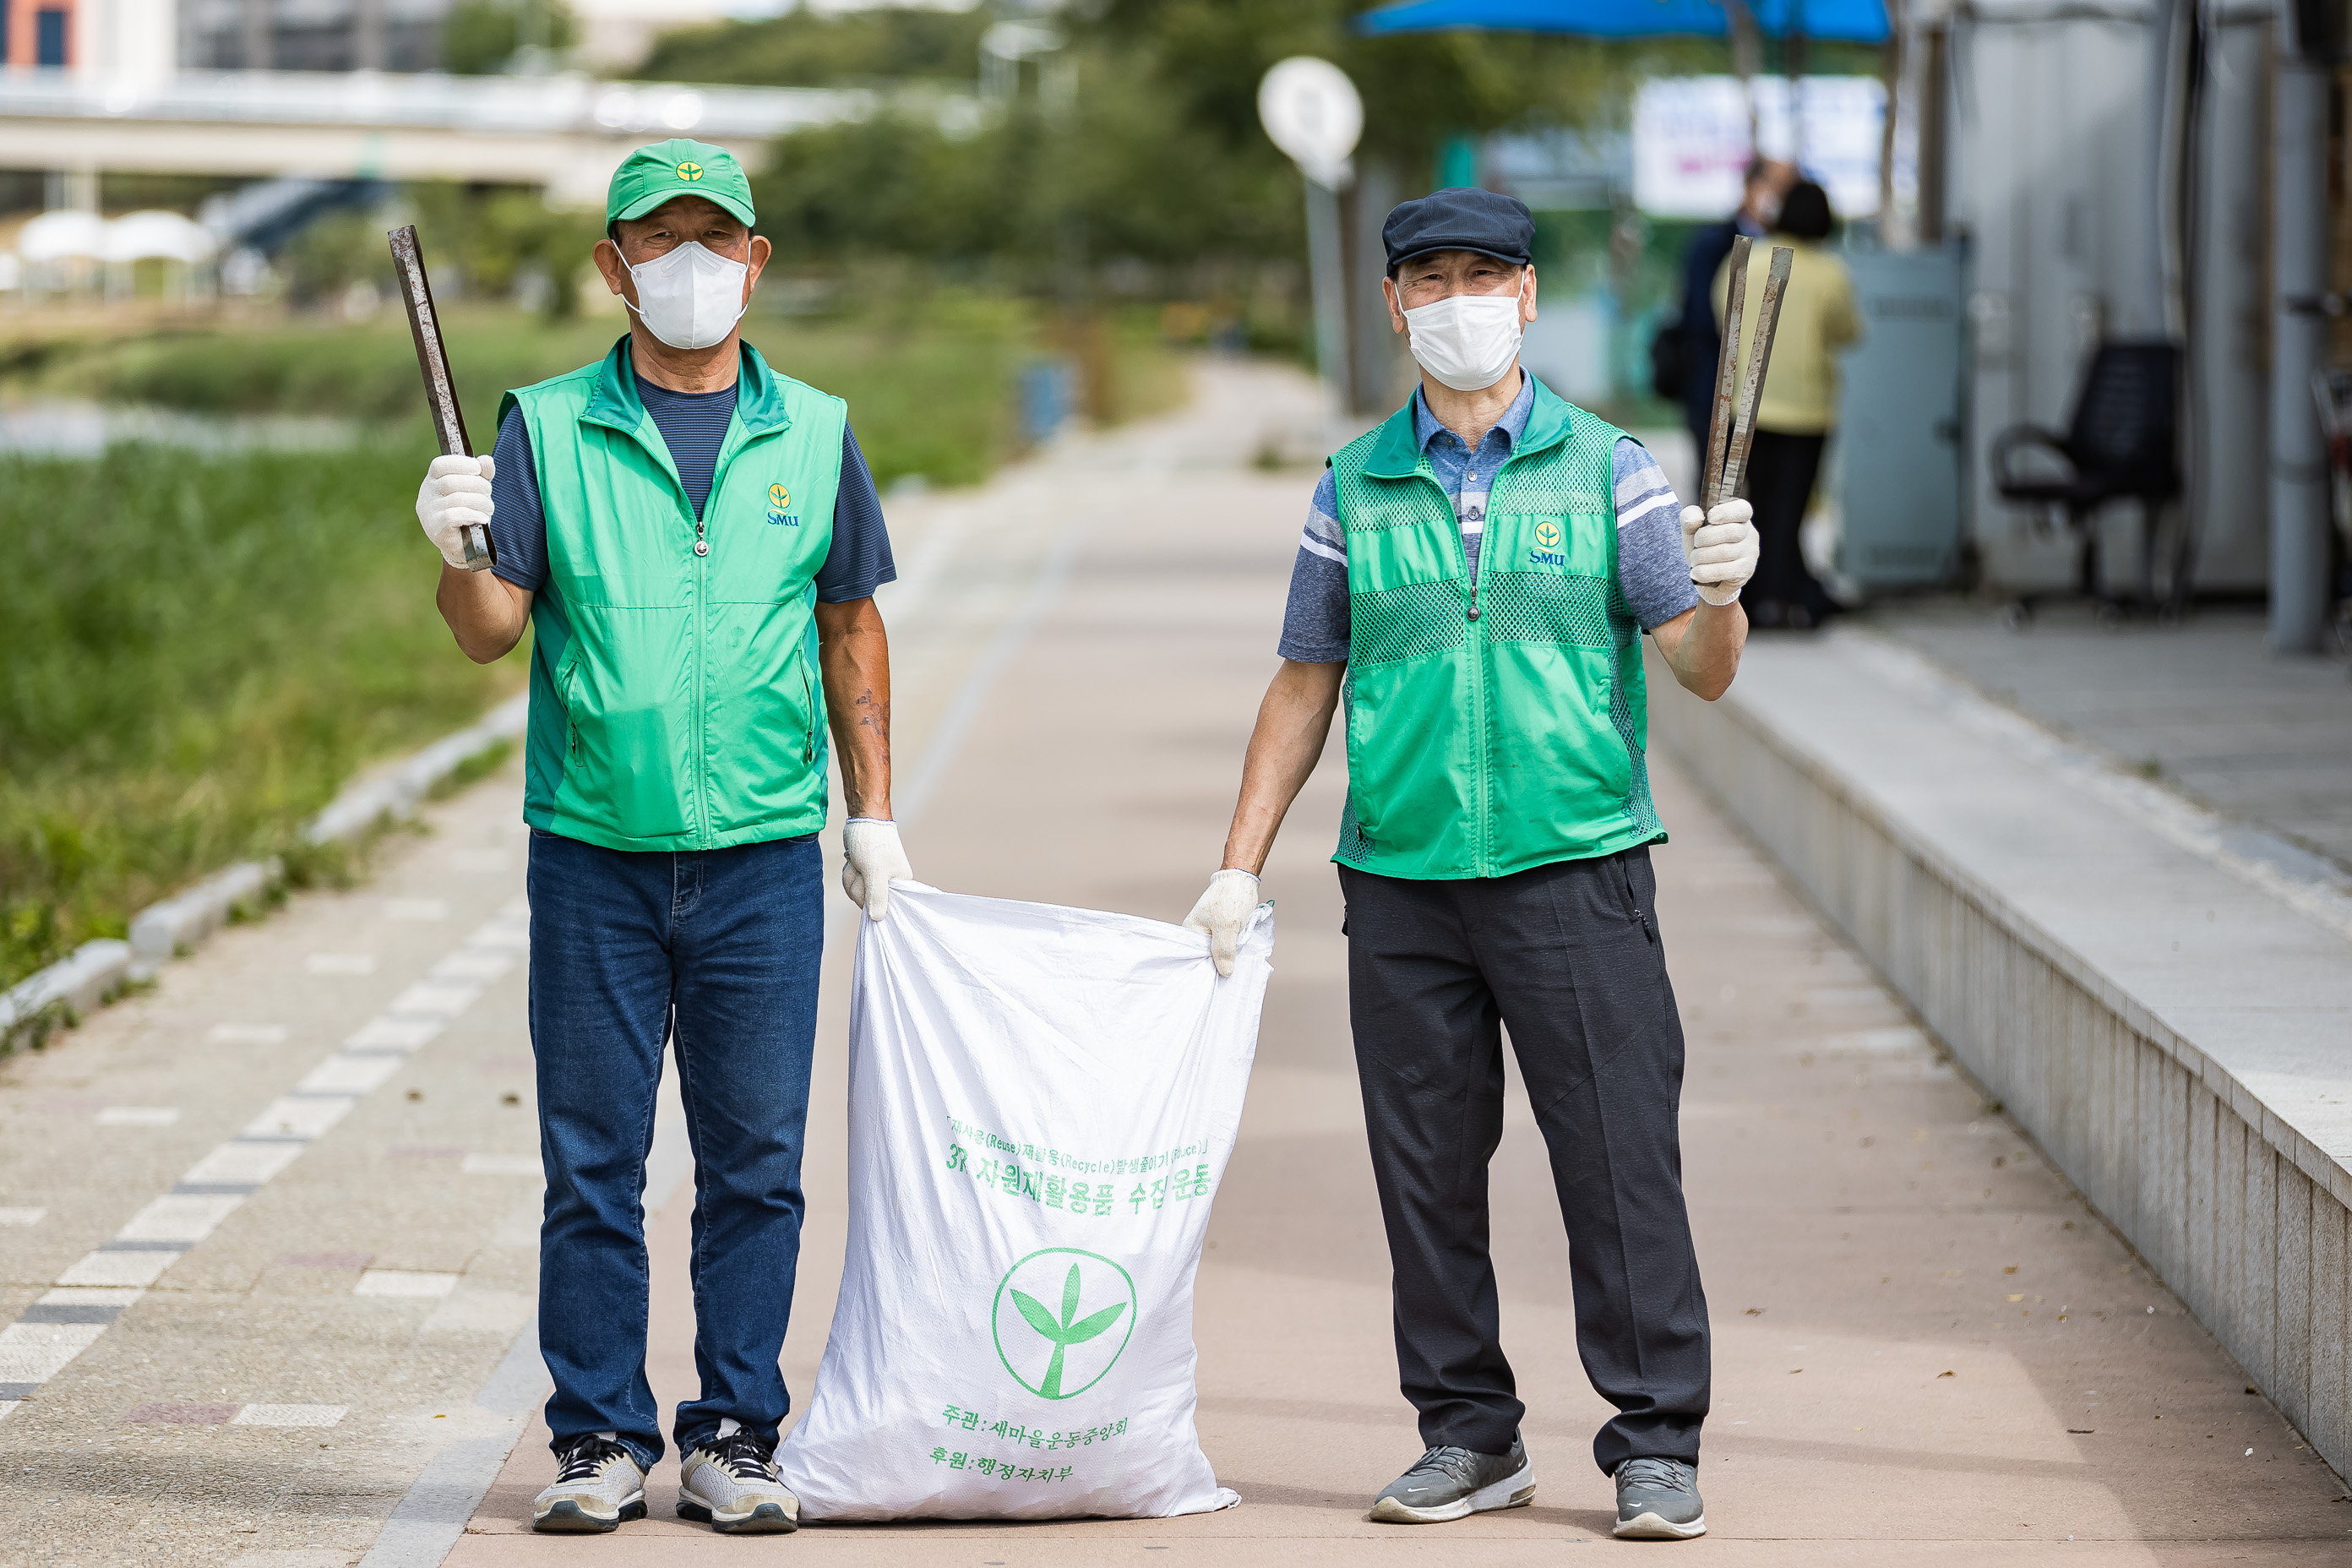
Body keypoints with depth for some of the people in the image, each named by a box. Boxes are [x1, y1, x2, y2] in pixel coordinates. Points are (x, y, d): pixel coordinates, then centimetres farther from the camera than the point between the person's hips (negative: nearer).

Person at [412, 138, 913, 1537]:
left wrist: (875, 814, 13)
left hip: (764, 857, 1)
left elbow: (850, 630, 16)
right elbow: (492, 630, -2)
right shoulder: (547, 429, 3)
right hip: (593, 848, -1)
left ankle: (734, 1440, 10)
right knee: (593, 1162, 2)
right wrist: (458, 554, -24)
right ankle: (602, 1439, 9)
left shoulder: (813, 435, 8)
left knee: (756, 1160, 3)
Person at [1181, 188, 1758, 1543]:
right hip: (1400, 877, 2)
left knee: (1619, 1161, -5)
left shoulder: (1608, 470, 5)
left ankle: (1657, 1444, 1)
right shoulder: (1355, 489, 11)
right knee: (1427, 1166, 5)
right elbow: (1305, 685, 15)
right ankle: (1470, 1437, 15)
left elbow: (1701, 669, 0)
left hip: (1576, 870, -2)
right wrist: (1240, 867, 10)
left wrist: (1719, 594, -23)